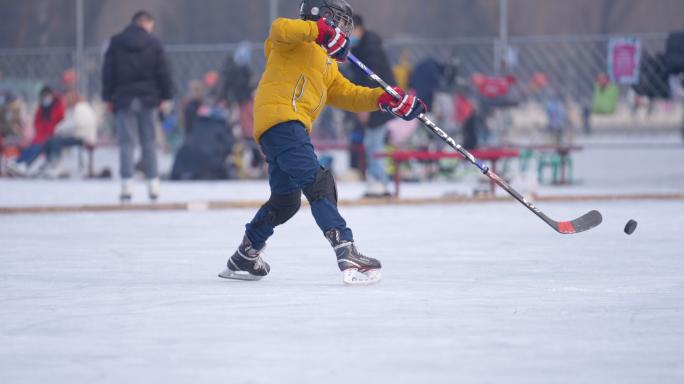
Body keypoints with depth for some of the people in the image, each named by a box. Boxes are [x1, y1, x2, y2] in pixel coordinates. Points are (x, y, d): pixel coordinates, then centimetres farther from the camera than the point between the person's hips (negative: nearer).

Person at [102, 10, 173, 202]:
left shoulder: (115, 43, 3)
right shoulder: (154, 44, 0)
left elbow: (108, 72, 2)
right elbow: (163, 72, 0)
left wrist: (108, 97, 6)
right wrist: (165, 96, 8)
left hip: (124, 99, 0)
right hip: (148, 99, 0)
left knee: (126, 143, -2)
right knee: (149, 143, 7)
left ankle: (127, 186, -10)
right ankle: (153, 185, 6)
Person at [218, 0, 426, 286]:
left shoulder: (327, 67, 32)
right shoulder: (297, 41, 5)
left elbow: (348, 95, 25)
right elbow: (280, 29, -17)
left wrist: (387, 100, 12)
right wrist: (319, 30, -24)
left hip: (291, 128, 10)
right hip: (280, 119, -10)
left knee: (285, 200, 19)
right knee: (318, 185, -20)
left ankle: (243, 260, 33)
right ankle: (347, 254, -30)